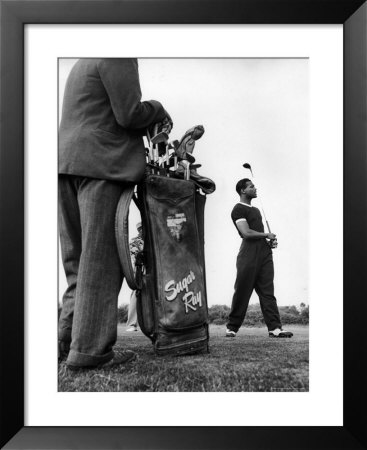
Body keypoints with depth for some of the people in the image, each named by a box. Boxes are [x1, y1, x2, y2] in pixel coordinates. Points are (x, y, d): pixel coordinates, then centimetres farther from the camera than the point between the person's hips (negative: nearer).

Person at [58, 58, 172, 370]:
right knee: (101, 259, -9)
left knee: (79, 259, 10)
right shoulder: (119, 58, -2)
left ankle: (68, 338, 10)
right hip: (103, 164, -9)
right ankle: (90, 348, -7)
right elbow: (130, 113, -12)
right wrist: (159, 110, 7)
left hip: (68, 163, 9)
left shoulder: (82, 65, 28)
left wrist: (148, 125, 23)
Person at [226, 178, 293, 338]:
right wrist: (267, 235, -5)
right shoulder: (238, 210, -4)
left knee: (267, 292, 2)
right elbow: (246, 232, -15)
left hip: (265, 253, 8)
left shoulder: (255, 210, 24)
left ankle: (274, 328, 1)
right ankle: (232, 327, 11)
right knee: (242, 293, -2)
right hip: (248, 255, -8)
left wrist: (269, 241, 10)